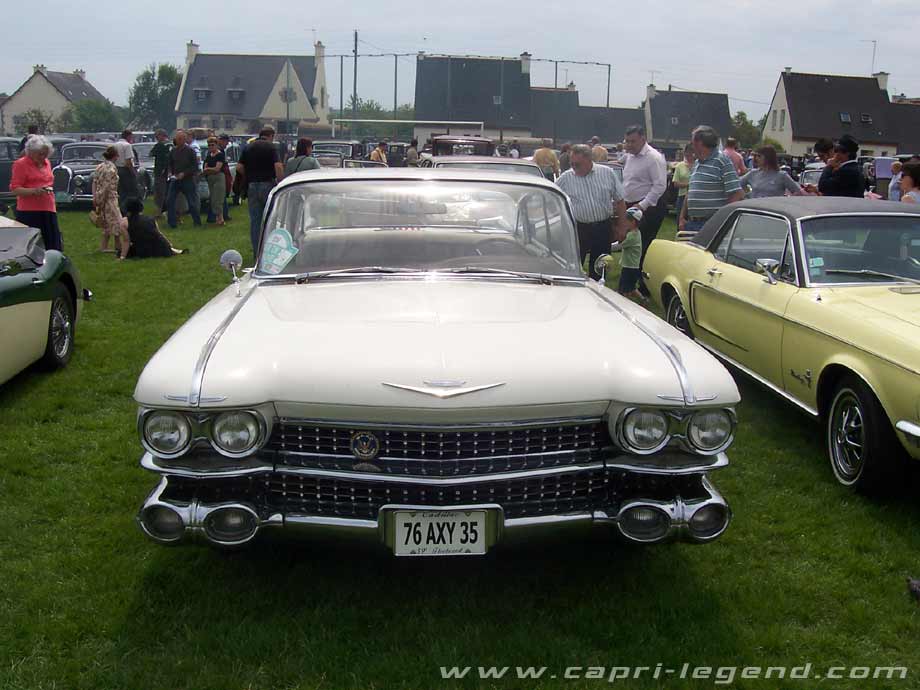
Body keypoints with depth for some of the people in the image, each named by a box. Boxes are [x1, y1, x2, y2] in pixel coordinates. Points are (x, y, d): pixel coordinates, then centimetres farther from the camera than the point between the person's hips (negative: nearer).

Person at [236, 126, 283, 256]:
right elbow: (278, 167, -17)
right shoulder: (271, 147, -5)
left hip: (251, 186, 4)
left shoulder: (248, 147, 9)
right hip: (267, 184, -4)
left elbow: (239, 167, 4)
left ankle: (257, 252, 9)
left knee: (254, 220, 7)